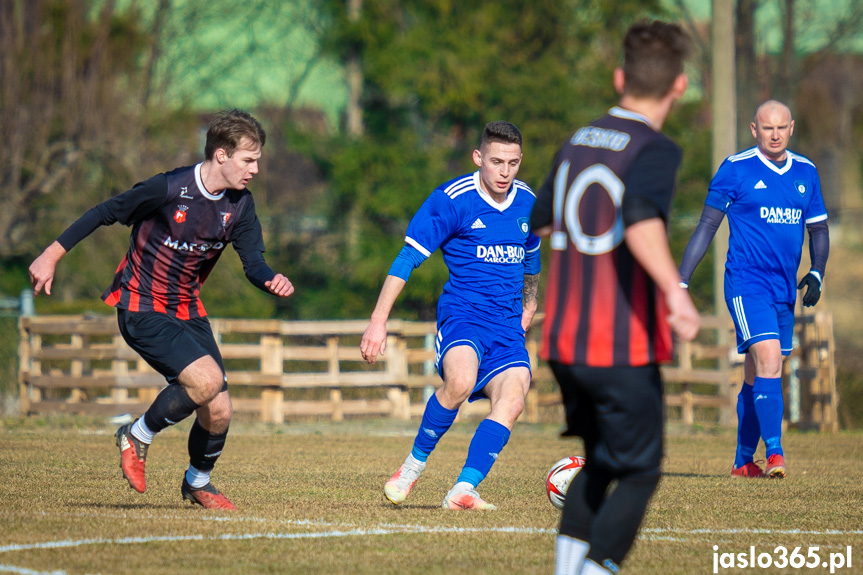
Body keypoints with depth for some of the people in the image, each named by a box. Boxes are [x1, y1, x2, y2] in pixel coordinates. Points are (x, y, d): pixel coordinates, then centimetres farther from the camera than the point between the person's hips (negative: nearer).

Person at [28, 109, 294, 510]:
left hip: (188, 311, 6)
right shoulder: (168, 189, -20)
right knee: (206, 380, -25)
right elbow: (106, 213, -10)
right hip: (142, 309, -6)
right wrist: (51, 256, -6)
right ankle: (137, 437, -1)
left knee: (219, 411, -1)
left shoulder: (239, 205, -2)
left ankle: (198, 483, 29)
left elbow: (253, 263, -3)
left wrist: (272, 280, -28)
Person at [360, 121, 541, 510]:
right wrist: (379, 320, -11)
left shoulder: (527, 202, 10)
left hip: (508, 326, 5)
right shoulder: (453, 199, -7)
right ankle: (413, 465, -11)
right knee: (460, 382, -33)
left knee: (512, 397, -21)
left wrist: (530, 301, 42)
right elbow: (408, 258, -6)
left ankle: (463, 491, -25)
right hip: (462, 315, -5)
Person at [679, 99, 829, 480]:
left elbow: (819, 228, 18)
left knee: (757, 375, 10)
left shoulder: (805, 173, 11)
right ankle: (774, 454, -23)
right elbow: (707, 225, 0)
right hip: (746, 282, -5)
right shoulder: (736, 169, -4)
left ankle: (743, 461, 18)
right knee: (769, 361, -20)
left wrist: (816, 274, 1)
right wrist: (681, 281, -4)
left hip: (784, 289, 5)